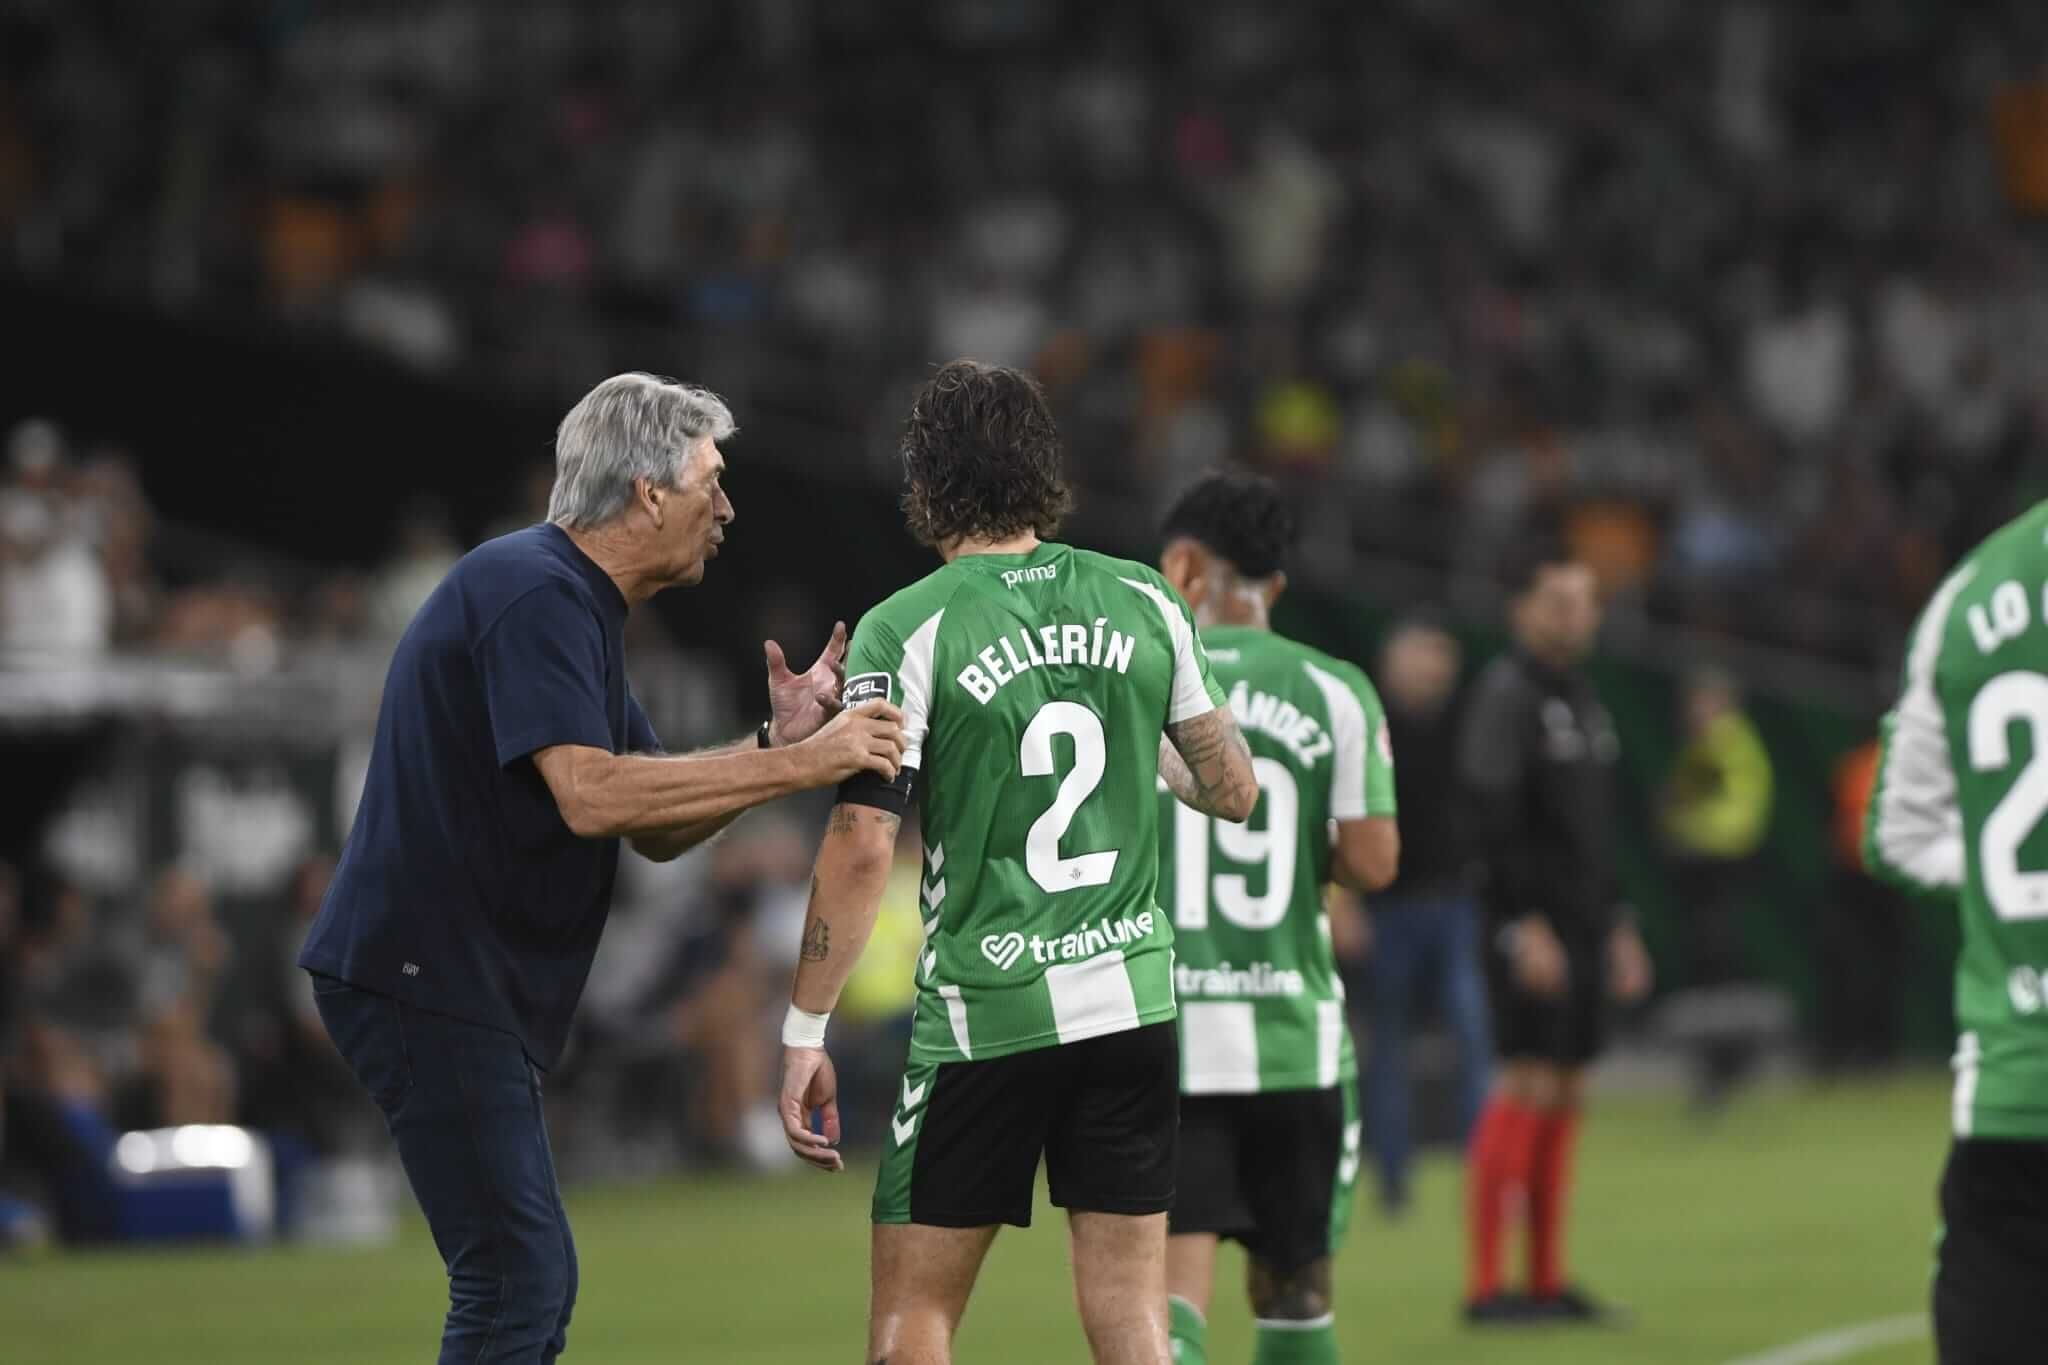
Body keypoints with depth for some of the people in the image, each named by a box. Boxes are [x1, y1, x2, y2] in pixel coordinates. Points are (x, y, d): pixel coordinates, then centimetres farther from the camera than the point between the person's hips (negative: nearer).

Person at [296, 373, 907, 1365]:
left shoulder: (570, 600, 18)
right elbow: (590, 796, -27)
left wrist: (776, 743, 2)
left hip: (462, 989, 11)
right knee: (516, 1280, -13)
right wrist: (793, 766, -24)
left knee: (529, 1284, 13)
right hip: (428, 980, -11)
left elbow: (655, 826, 18)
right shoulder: (533, 592, -15)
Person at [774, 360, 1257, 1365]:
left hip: (983, 1014, -4)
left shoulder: (905, 630, -7)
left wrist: (804, 1033, -8)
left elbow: (862, 844, -12)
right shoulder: (1144, 603, 4)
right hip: (1132, 999, 4)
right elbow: (1233, 791, 12)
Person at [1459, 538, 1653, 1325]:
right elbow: (1493, 817, -17)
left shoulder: (1582, 699, 18)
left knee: (1566, 1092, 8)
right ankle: (1485, 1285, -12)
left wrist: (1617, 926, 22)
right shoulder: (1507, 693, -10)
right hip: (1531, 923, -9)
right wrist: (1526, 926, -22)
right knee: (1528, 1088, -12)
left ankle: (1547, 1282, 11)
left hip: (1583, 924, 9)